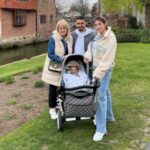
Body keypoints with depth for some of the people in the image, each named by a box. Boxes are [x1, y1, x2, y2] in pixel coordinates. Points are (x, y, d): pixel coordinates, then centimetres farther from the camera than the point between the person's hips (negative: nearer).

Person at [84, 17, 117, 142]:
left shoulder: (111, 38, -19)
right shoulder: (97, 35, 2)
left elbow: (107, 59, -23)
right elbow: (91, 45, 15)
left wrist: (98, 72, -29)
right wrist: (88, 55, -6)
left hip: (105, 68, -8)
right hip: (97, 66, 8)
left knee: (101, 95, -12)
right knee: (105, 91, 21)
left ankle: (101, 128, -8)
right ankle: (109, 116, 41)